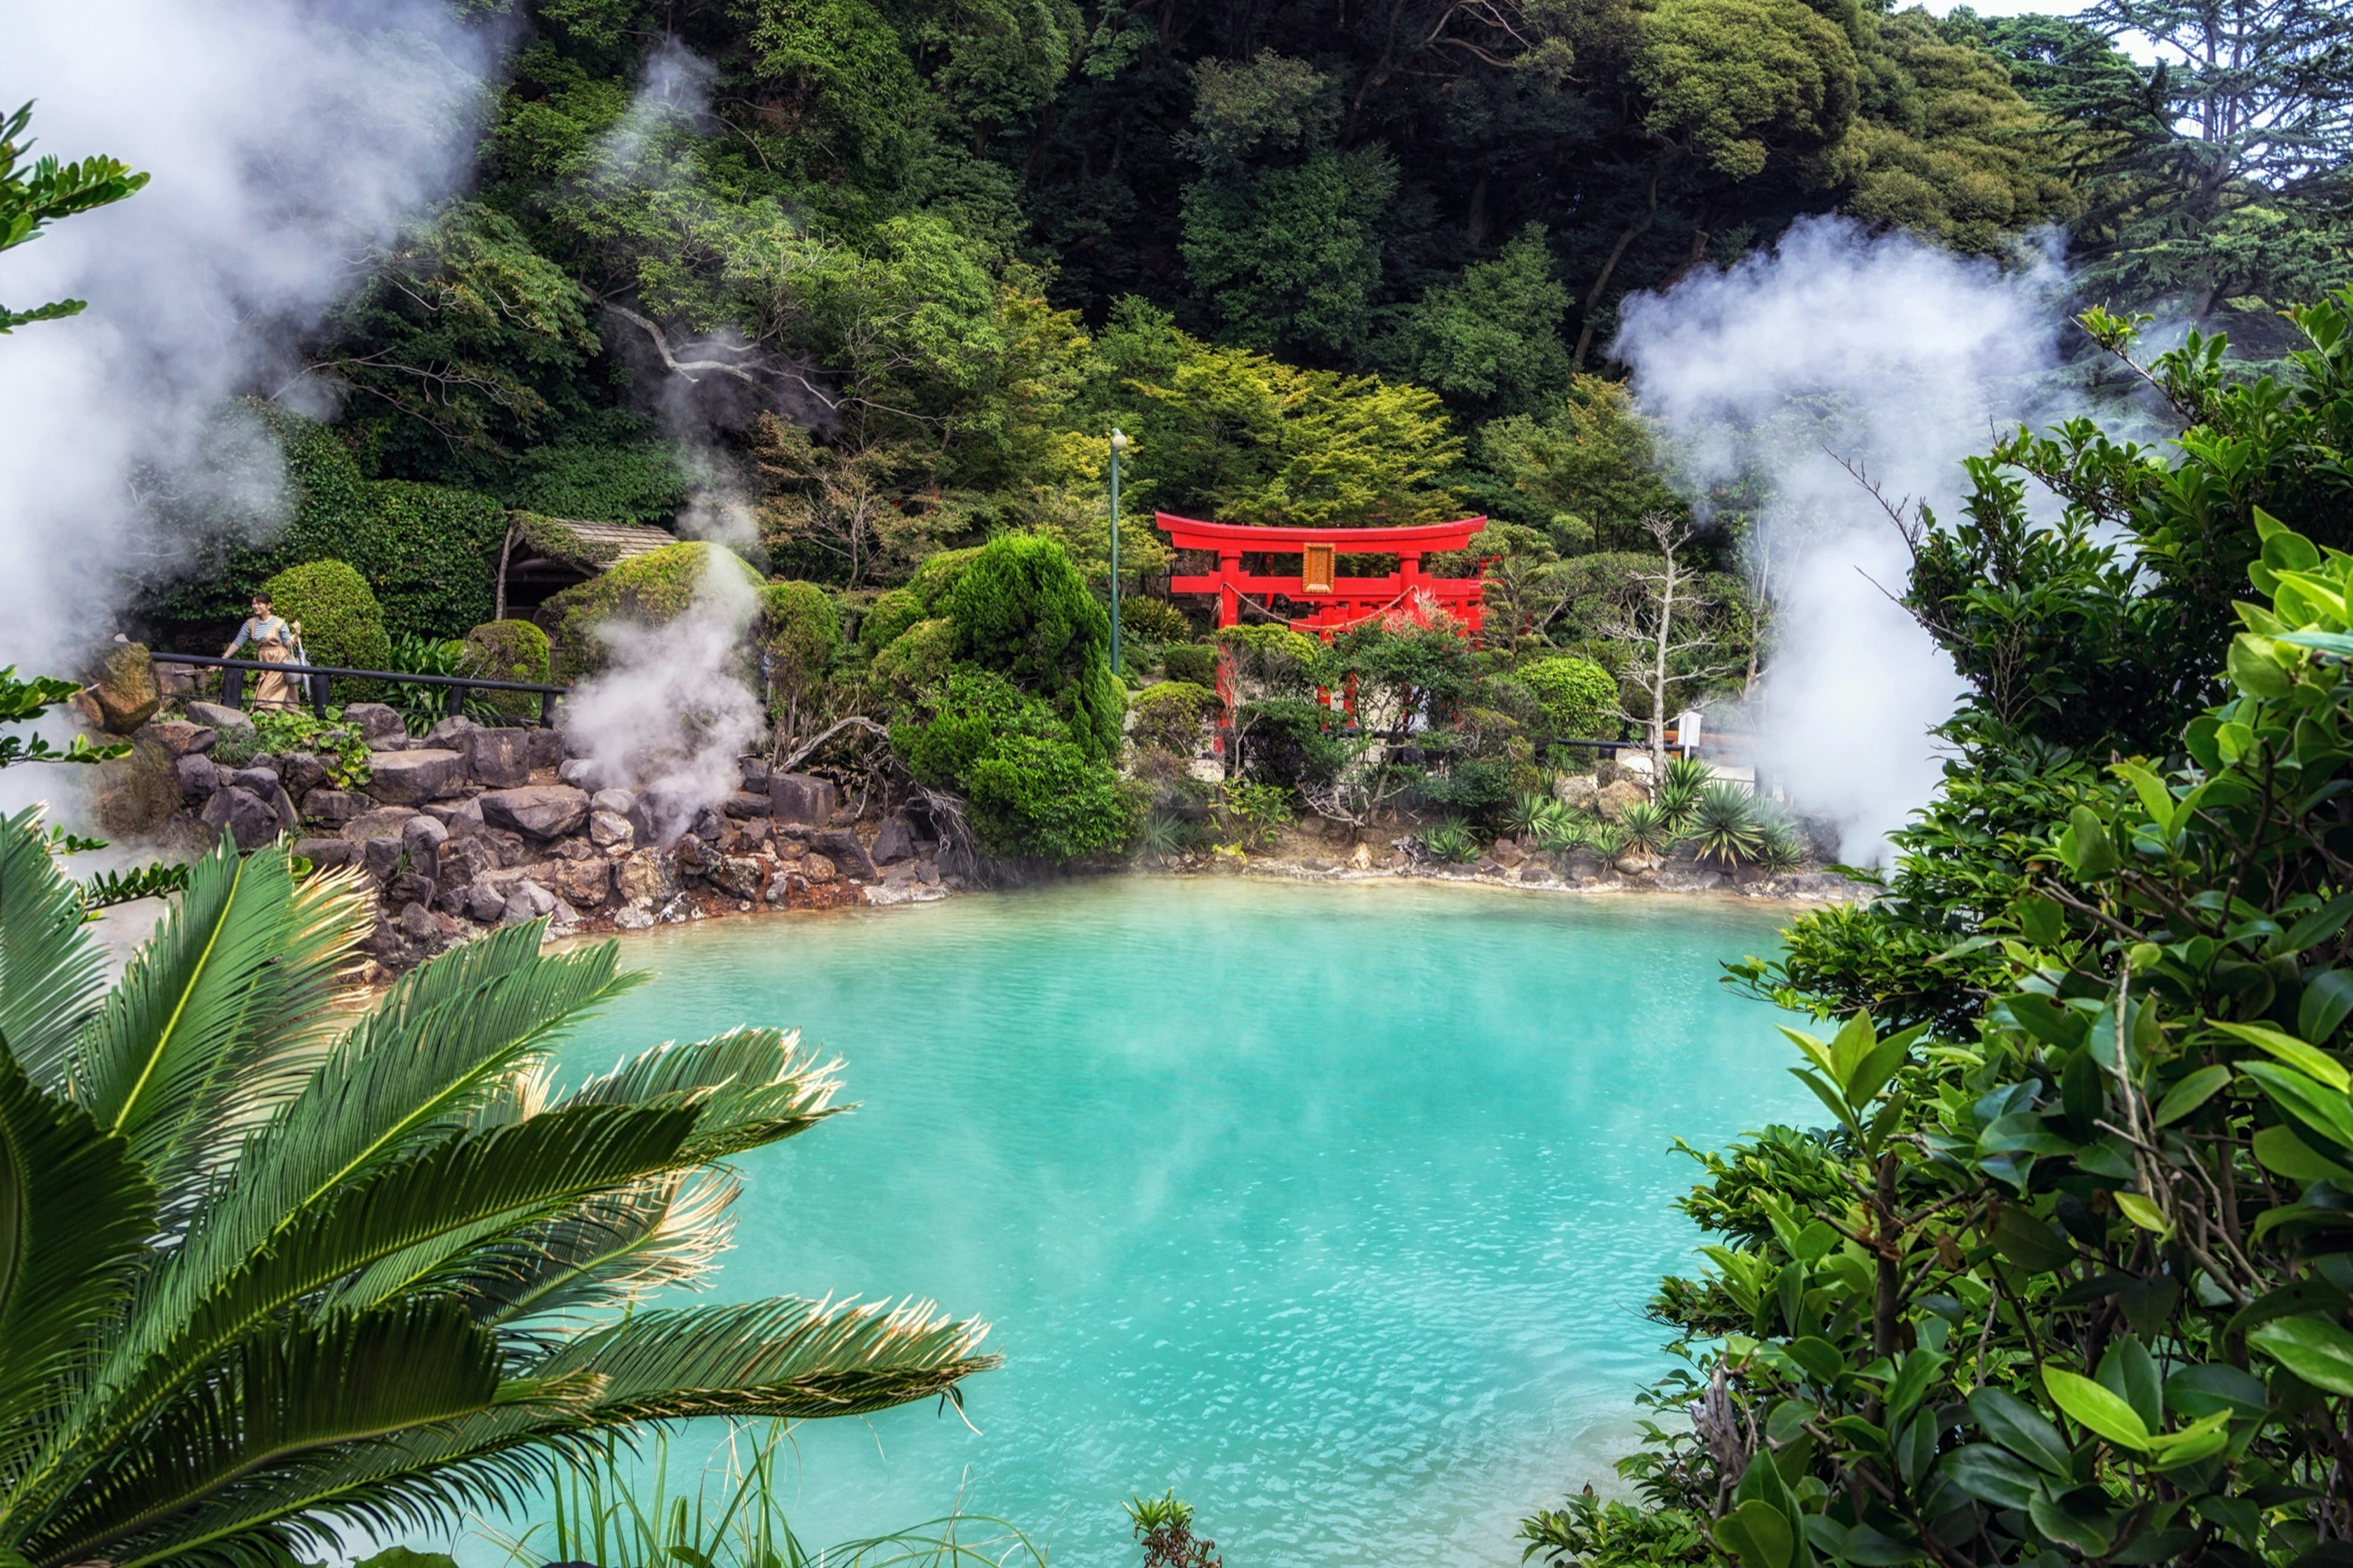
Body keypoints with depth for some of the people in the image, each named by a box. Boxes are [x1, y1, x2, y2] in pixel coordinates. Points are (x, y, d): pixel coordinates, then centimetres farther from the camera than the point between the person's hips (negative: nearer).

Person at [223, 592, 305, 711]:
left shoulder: (279, 623, -7)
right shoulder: (251, 624, 4)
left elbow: (289, 643, -5)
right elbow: (237, 643, 5)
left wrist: (297, 634, -24)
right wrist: (223, 659, 0)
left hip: (280, 661, -4)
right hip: (264, 664, 4)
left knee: (266, 696, -9)